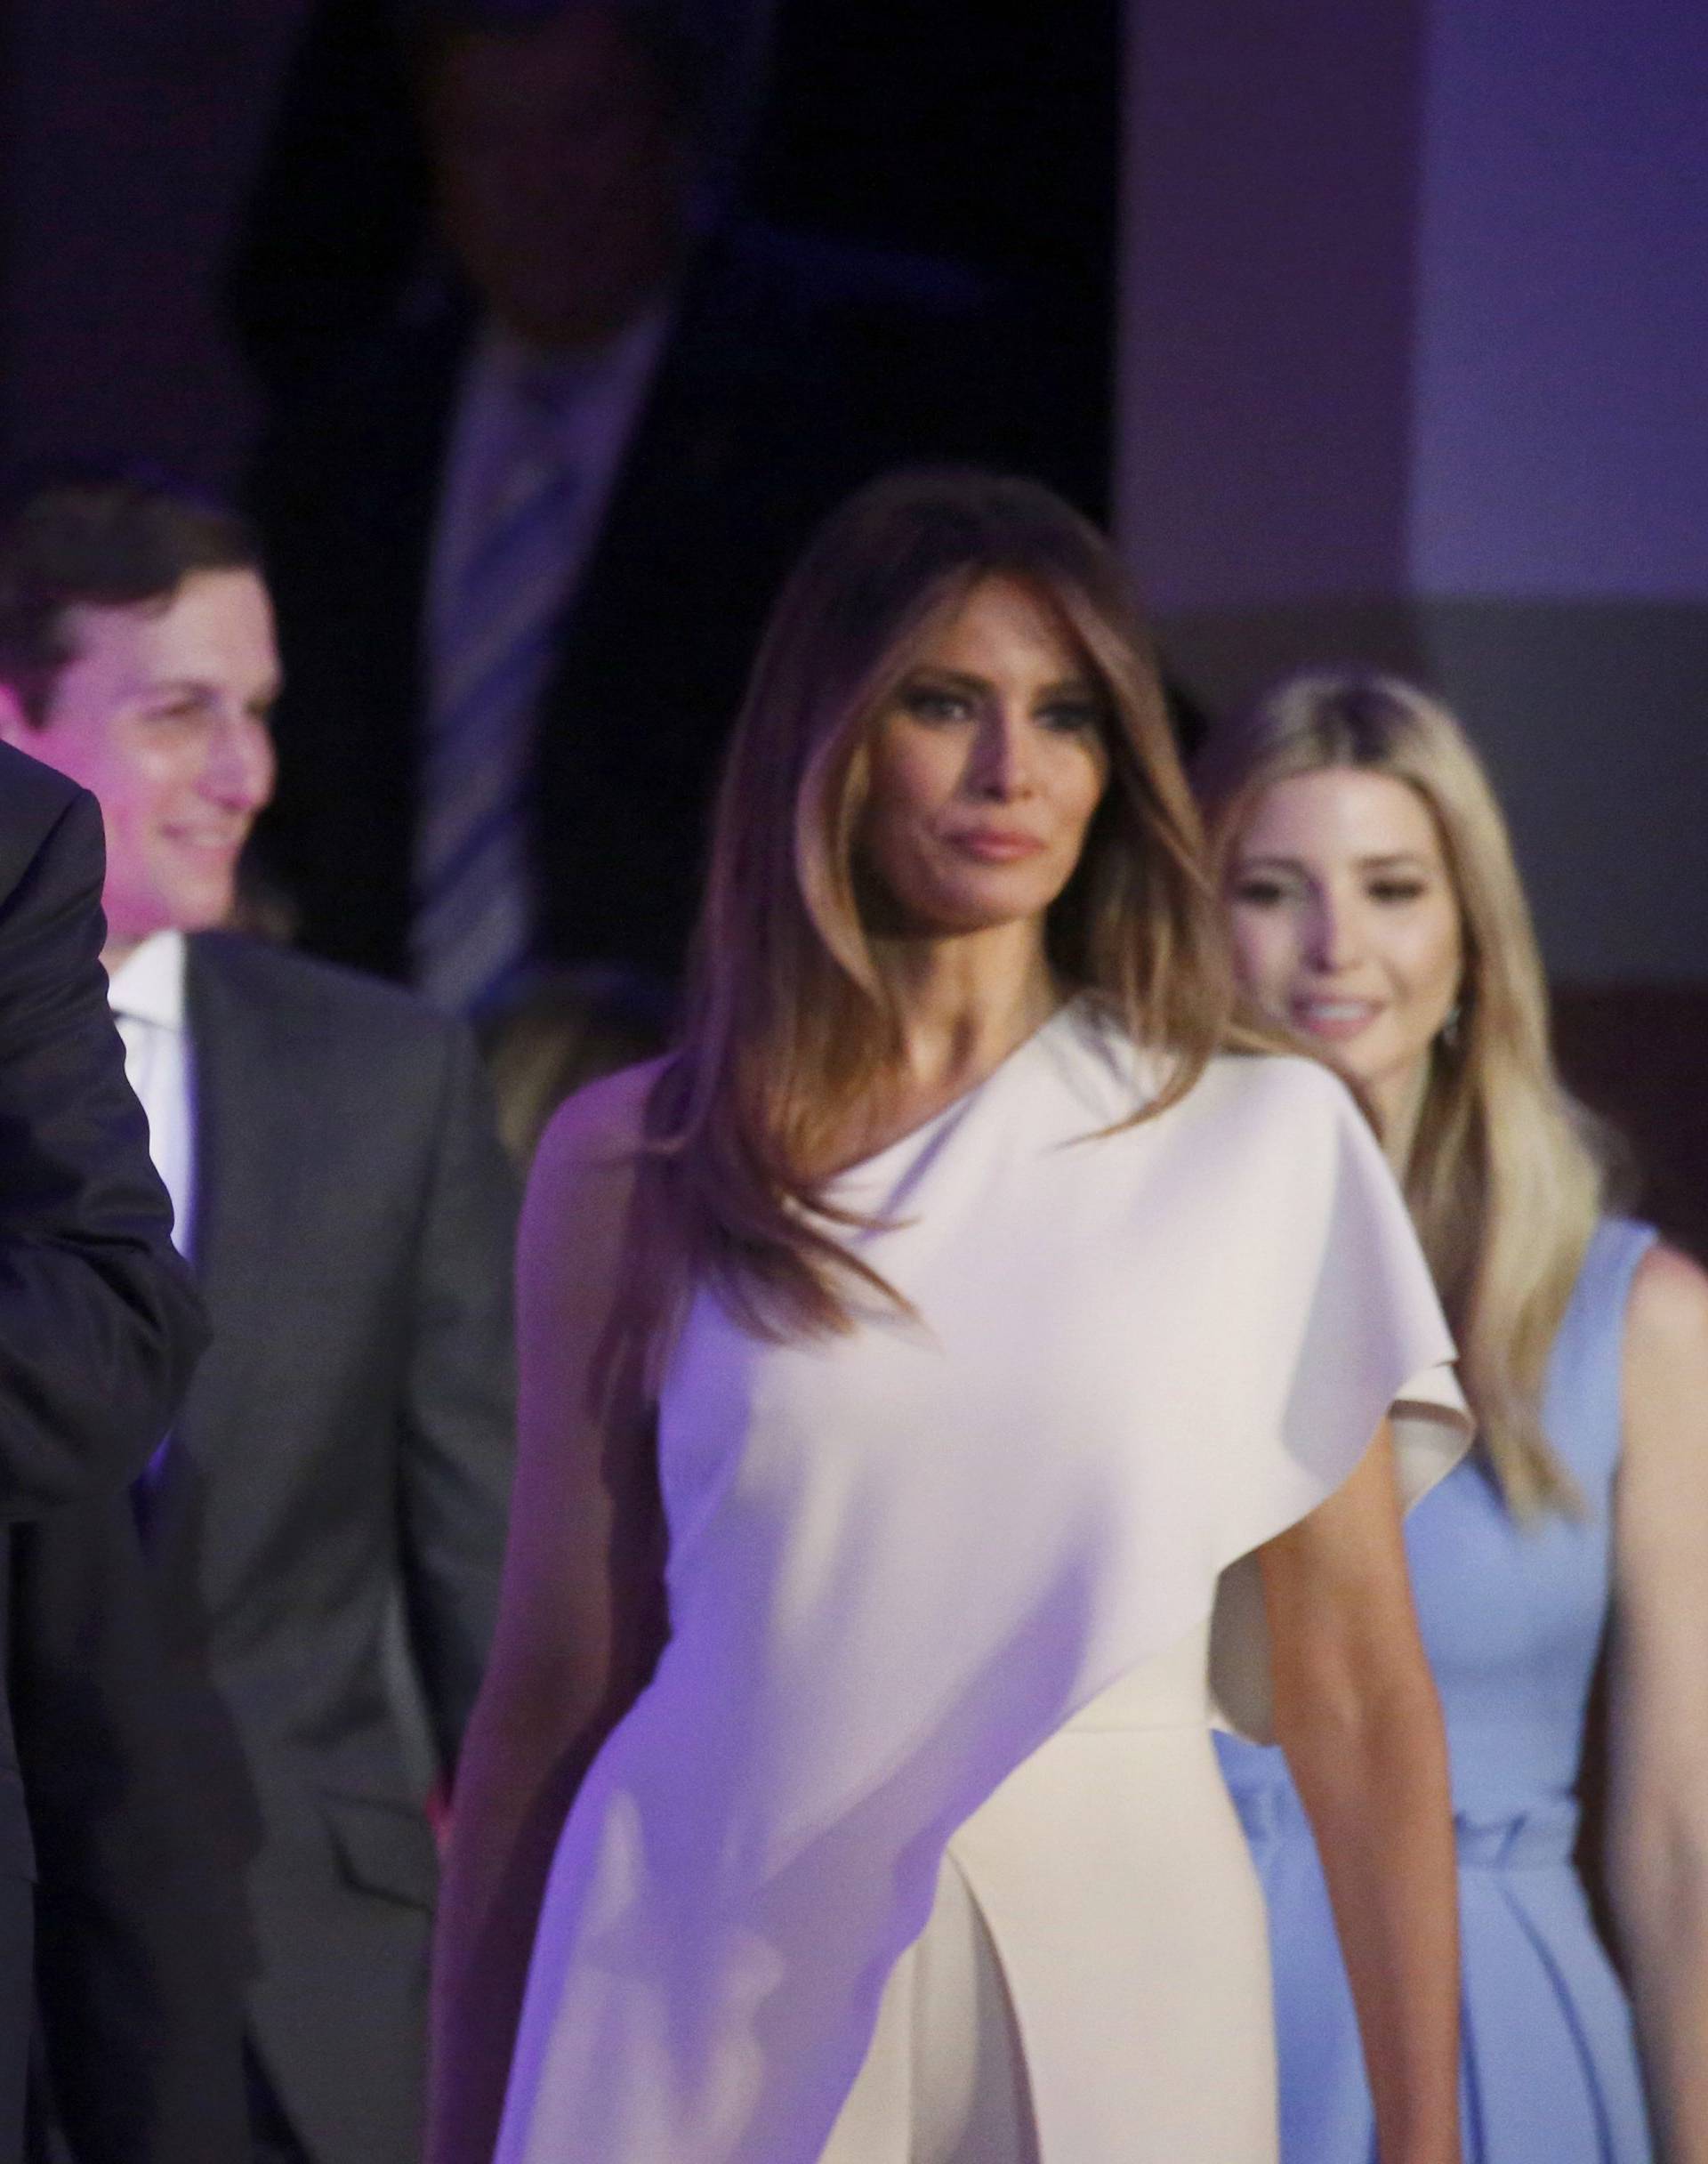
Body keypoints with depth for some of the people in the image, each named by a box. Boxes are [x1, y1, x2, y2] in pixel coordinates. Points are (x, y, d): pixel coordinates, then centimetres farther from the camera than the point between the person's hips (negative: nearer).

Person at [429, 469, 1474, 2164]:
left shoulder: (1264, 1147, 3)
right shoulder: (630, 1162, 4)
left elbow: (1357, 1698, 1)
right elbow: (549, 1691, 6)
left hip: (1115, 1975, 0)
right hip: (712, 2012, 0)